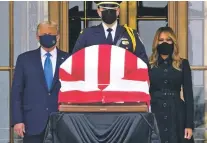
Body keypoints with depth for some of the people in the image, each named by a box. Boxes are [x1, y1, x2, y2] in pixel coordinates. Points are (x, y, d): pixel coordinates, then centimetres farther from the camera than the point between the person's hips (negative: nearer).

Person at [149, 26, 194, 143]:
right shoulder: (149, 65, 4)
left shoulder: (183, 64, 6)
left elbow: (188, 94, 3)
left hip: (177, 115, 0)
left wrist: (189, 124, -4)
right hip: (155, 114, 0)